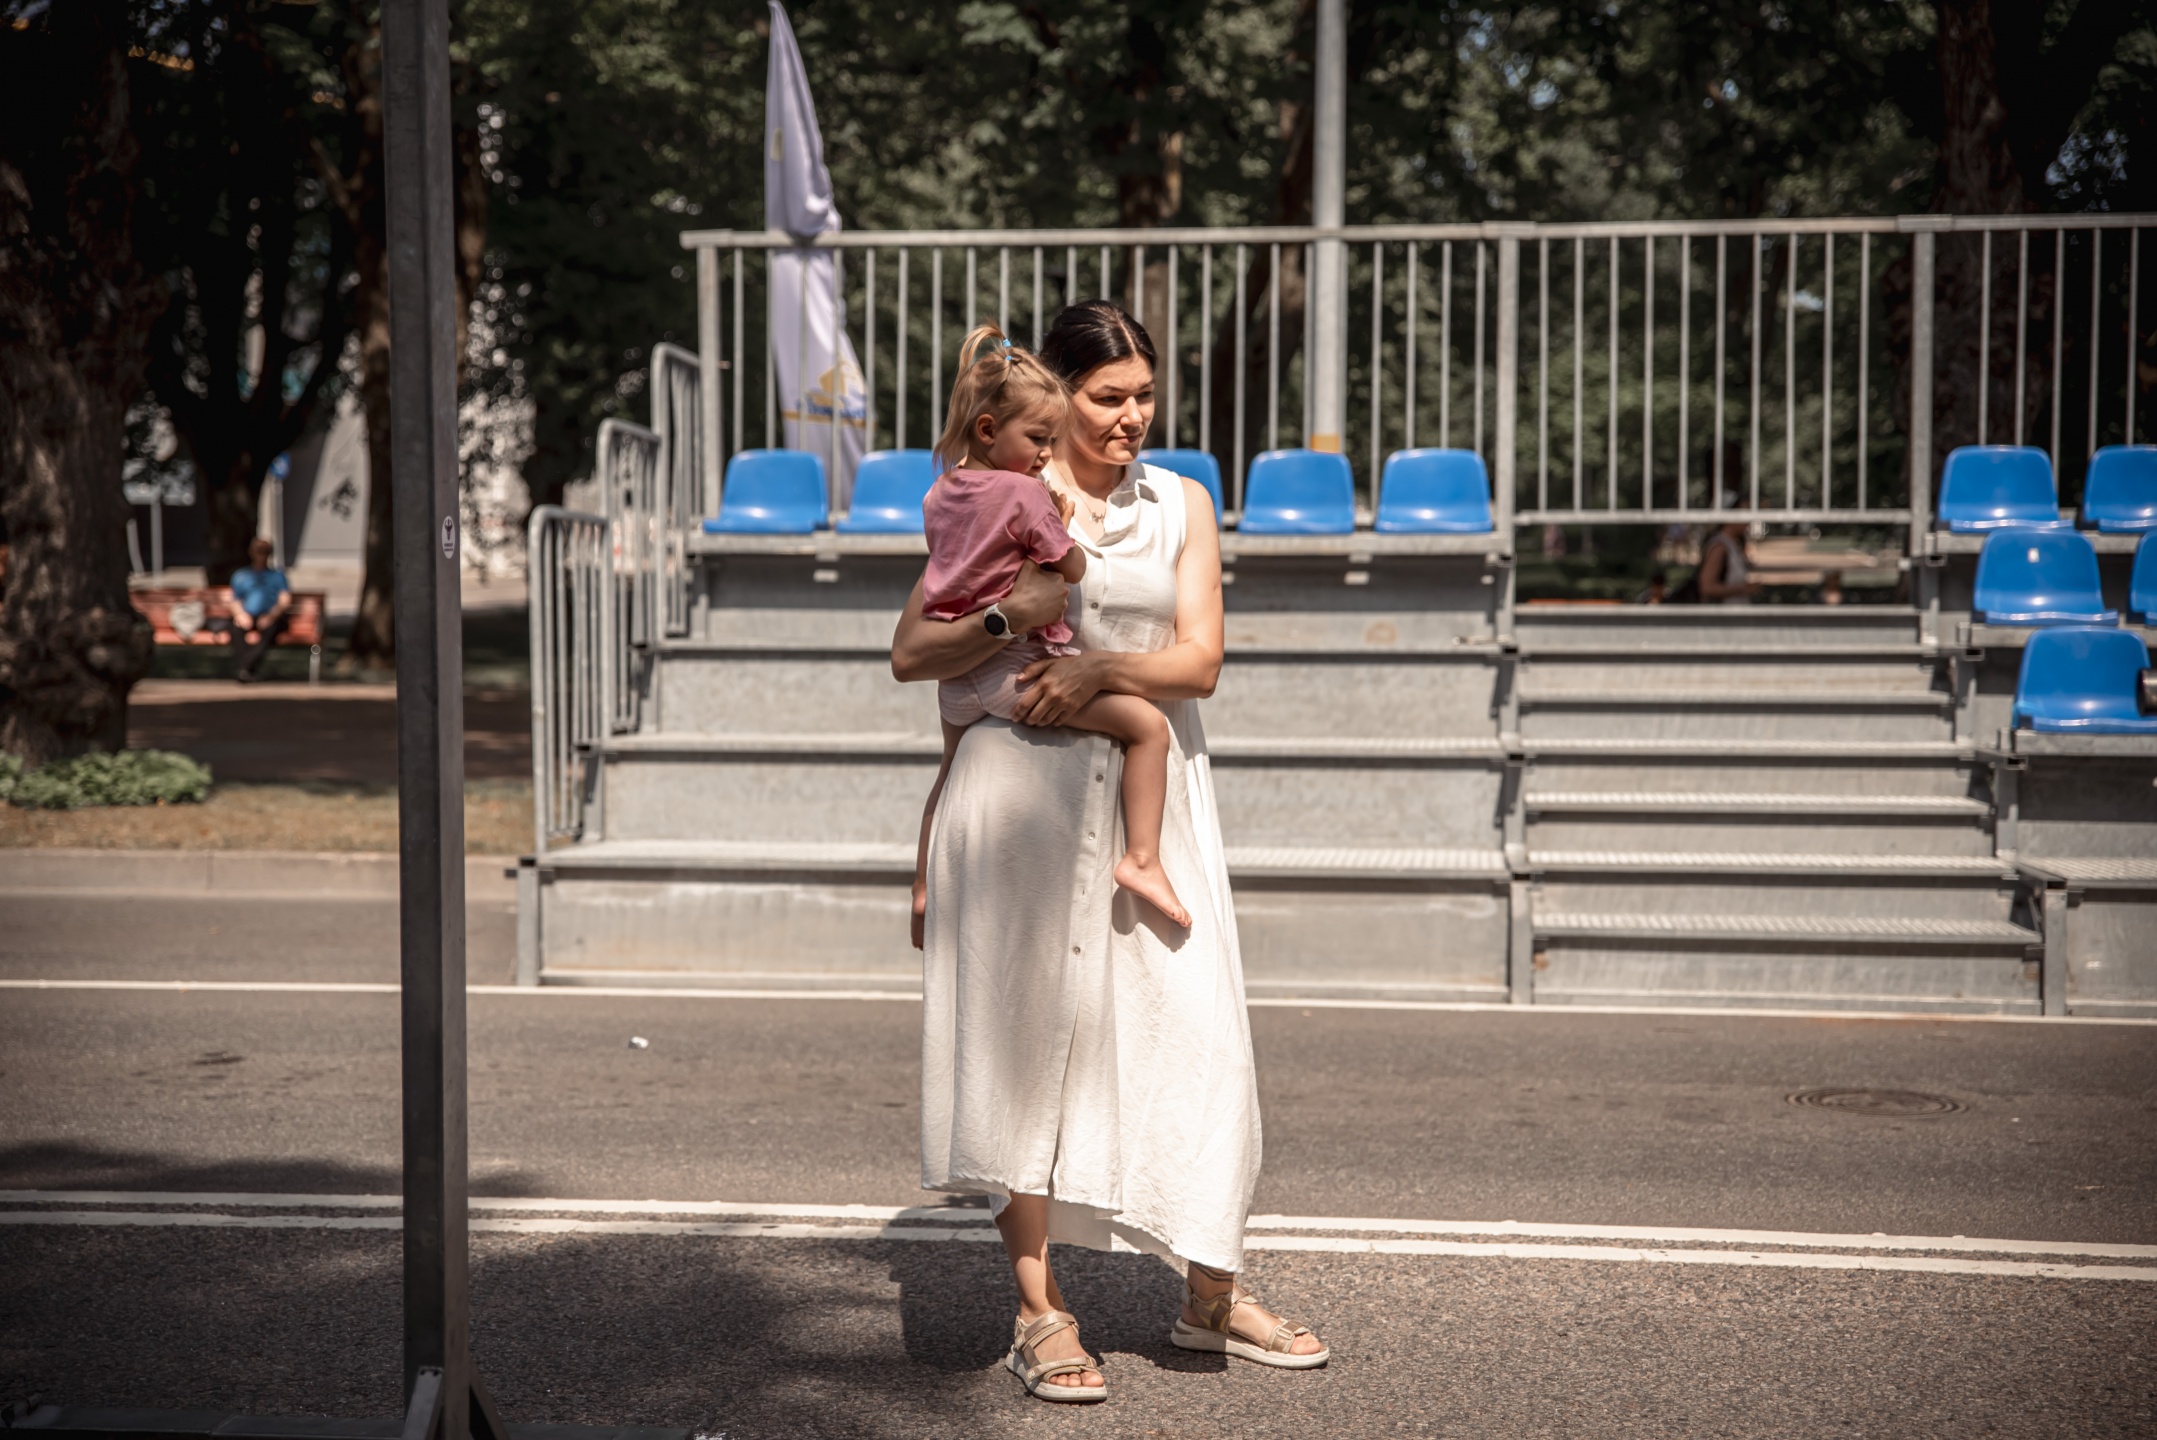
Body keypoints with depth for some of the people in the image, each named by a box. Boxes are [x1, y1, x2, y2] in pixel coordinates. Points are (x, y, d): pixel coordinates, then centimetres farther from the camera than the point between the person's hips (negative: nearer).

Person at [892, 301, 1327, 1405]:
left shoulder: (1182, 504, 11)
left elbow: (1199, 658, 1)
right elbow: (909, 654, -1)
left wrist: (1100, 666, -15)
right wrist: (1007, 619, -18)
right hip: (1025, 785, -3)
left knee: (1193, 1025, 2)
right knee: (1029, 1025, -2)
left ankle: (1208, 1293, 17)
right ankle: (1038, 1312, 7)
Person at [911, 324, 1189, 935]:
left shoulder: (937, 495, 10)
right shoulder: (1025, 494, -14)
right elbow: (1073, 569, -8)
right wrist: (1061, 522, 10)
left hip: (955, 682, 8)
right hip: (1019, 666, -8)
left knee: (954, 766, 33)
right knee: (1148, 724, -5)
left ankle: (925, 885, 44)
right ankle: (1142, 858, -13)